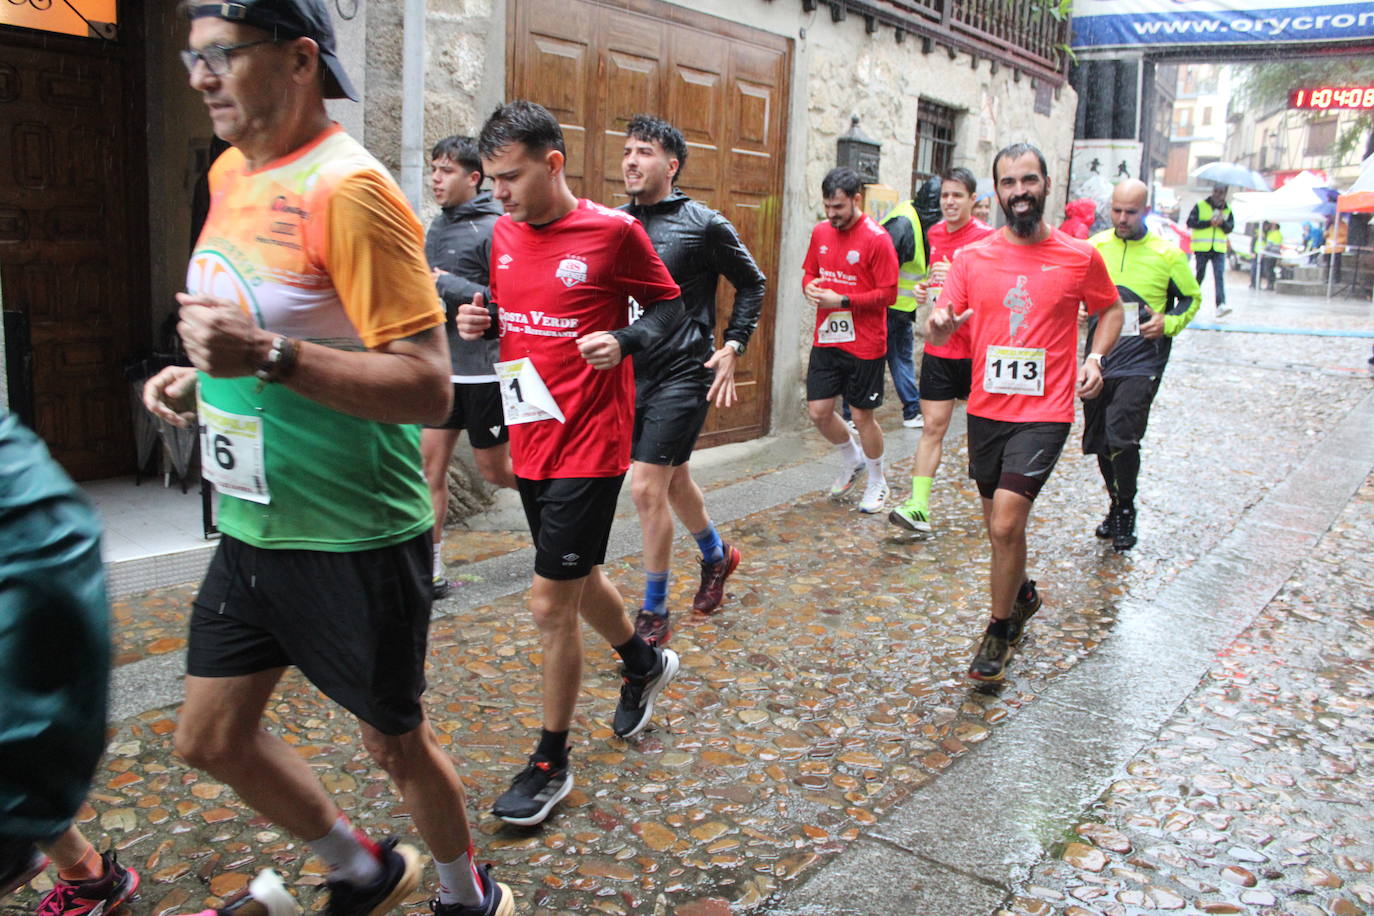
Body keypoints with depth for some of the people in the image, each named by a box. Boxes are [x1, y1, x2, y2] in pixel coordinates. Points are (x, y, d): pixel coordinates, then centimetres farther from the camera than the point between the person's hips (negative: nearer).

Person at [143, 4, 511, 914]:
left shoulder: (347, 189, -20)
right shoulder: (232, 174, 7)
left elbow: (428, 388, -25)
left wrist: (269, 357, -32)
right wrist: (201, 374, 5)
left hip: (353, 540, -9)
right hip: (252, 527, 9)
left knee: (397, 740, 10)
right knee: (211, 737, 17)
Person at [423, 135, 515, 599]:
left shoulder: (493, 229, -13)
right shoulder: (436, 228, 11)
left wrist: (449, 286, -19)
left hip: (484, 369, -7)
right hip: (443, 367, 7)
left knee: (495, 470, 6)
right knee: (430, 462, 4)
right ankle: (430, 568, 11)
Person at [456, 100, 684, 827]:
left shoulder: (612, 231, -11)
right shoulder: (504, 233, 7)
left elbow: (668, 303, -1)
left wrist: (625, 342, -20)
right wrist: (480, 321, -2)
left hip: (588, 445, -7)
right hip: (530, 440, 7)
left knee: (551, 602, -4)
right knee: (579, 579, 21)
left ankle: (551, 763, 14)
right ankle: (645, 664, 49)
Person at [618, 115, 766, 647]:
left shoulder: (703, 224, -6)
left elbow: (751, 285, 5)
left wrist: (733, 347, -2)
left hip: (683, 374, -6)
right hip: (629, 371, 6)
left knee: (646, 488, -10)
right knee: (674, 479, 20)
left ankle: (654, 613, 6)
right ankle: (716, 555, 47)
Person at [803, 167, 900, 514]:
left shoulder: (876, 239, -13)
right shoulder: (820, 232, 6)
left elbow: (888, 294, -13)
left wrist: (841, 300, -19)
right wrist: (809, 287, -4)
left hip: (864, 343, -6)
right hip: (826, 339, 6)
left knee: (862, 416, 4)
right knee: (818, 410, 6)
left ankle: (877, 483, 26)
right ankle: (852, 460, 35)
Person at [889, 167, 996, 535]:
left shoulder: (986, 237, -10)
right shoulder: (935, 234, 10)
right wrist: (926, 289, 6)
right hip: (939, 348, 5)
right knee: (933, 425, 1)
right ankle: (918, 506, -1)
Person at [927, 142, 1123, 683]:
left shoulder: (1080, 257, -2)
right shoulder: (972, 258, 2)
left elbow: (1111, 310, 16)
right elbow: (938, 333, 0)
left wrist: (1095, 357, -3)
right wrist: (940, 325, -24)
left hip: (1044, 413, -3)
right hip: (986, 410, 4)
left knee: (1006, 524, -15)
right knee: (998, 525, 16)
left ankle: (999, 630, 6)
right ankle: (1022, 595, 45)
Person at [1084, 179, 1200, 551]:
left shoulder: (1167, 254, -1)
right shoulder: (1094, 247, 6)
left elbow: (1191, 298, 11)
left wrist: (1168, 323, -8)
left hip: (1141, 359, -4)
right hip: (1098, 357, 4)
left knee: (1122, 437, -16)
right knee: (1099, 441, 11)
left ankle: (1126, 510, 6)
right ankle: (1117, 506, 32)